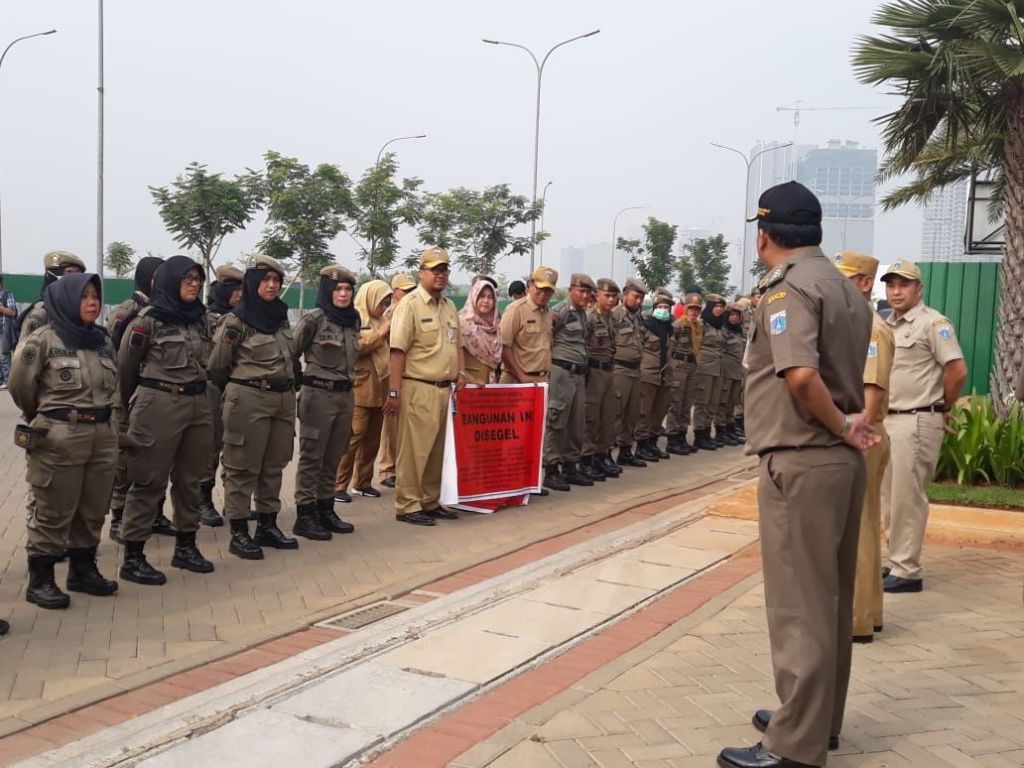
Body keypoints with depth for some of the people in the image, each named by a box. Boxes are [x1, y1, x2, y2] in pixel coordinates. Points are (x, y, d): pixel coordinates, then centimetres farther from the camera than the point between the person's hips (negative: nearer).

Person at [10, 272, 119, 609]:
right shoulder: (43, 339, -10)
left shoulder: (103, 341, 10)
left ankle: (83, 569, 28)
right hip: (58, 439, -6)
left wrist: (97, 413, 14)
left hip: (102, 435, 6)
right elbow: (20, 385, -3)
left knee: (93, 511, 13)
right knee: (53, 512, 1)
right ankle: (40, 579, 12)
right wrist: (47, 416, 11)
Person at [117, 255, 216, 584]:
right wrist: (135, 405, 12)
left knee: (189, 479, 13)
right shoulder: (149, 319, -9)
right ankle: (133, 558, 5)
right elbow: (125, 367, 0)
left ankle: (185, 547, 25)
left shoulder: (200, 318, 10)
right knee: (149, 482, -2)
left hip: (197, 405, 6)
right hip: (159, 406, -6)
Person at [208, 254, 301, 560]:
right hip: (249, 400, -7)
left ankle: (268, 526, 22)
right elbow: (217, 367, -2)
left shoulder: (280, 317, 11)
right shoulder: (236, 321, -9)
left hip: (283, 399, 7)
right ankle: (239, 533, 5)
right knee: (243, 467, 0)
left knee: (273, 466, 12)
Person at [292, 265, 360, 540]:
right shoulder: (313, 319, -10)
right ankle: (304, 516, 4)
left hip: (345, 395, 6)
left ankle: (325, 510, 22)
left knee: (333, 458, 12)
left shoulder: (353, 321, 9)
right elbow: (290, 353, -6)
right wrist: (299, 383, -4)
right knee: (312, 457, -1)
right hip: (318, 395, -6)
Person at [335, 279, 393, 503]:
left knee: (373, 438, 8)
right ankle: (339, 485, -5)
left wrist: (393, 333, 7)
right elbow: (354, 346, -18)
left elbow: (391, 348, 26)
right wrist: (380, 334, -13)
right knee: (353, 437, -10)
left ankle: (363, 481, 17)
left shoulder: (381, 319, 18)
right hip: (359, 389, -7)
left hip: (379, 389, 8)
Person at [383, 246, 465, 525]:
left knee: (437, 449, 13)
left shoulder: (449, 306, 16)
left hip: (444, 389, 8)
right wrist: (394, 392, -18)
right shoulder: (410, 304, -8)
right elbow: (398, 351, -13)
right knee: (414, 450, -3)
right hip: (418, 388, -8)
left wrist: (460, 372, 9)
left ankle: (431, 502, 23)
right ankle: (407, 506, 4)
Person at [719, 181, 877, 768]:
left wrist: (841, 429, -15)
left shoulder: (789, 287, -14)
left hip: (801, 462, -9)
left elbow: (802, 376, -28)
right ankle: (818, 718, 29)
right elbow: (852, 376, 14)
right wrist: (849, 428, 2)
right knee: (829, 599, 17)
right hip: (842, 459, 9)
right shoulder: (846, 289, 15)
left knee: (799, 604, -3)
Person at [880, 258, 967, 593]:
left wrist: (943, 408, -4)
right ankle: (895, 562, 25)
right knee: (889, 496, 14)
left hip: (917, 422, -9)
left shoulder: (932, 323, -11)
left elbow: (957, 370, -16)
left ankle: (907, 572, 2)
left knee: (907, 497, -5)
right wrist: (877, 415, 15)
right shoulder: (885, 325, 14)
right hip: (887, 419, 9)